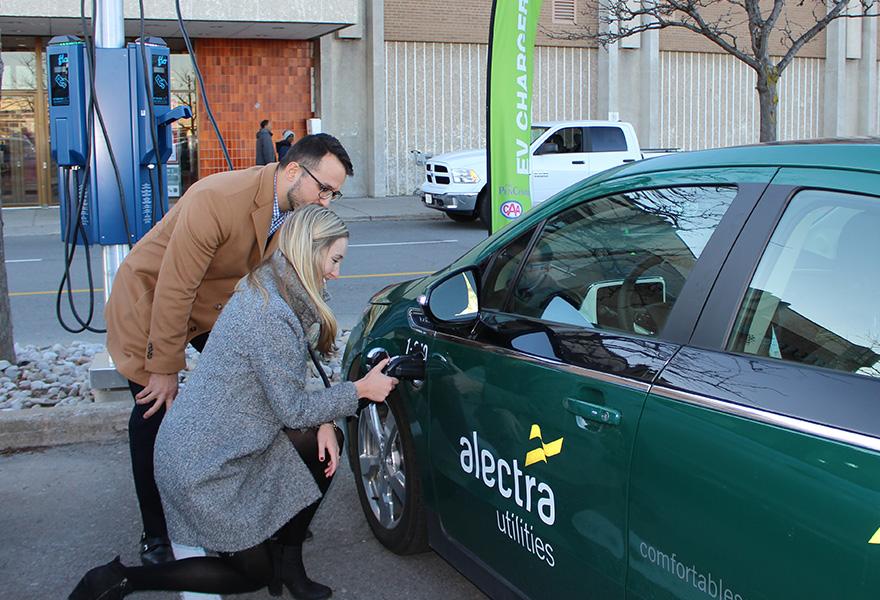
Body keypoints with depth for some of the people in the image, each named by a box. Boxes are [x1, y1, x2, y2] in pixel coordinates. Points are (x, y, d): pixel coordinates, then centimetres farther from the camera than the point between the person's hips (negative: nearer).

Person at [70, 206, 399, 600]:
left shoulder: (267, 291, 4)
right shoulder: (271, 315, -28)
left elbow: (287, 388, 11)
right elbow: (292, 409, -19)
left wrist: (321, 420, -6)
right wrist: (358, 390, -8)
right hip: (203, 468, -9)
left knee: (325, 442, 3)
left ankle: (290, 561, 14)